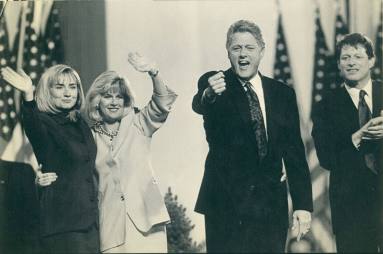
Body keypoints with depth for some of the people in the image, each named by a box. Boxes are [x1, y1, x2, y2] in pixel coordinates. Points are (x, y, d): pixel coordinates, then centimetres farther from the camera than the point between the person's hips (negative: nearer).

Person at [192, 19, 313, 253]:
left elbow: (294, 152, 7)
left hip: (272, 205, 3)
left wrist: (303, 204, 1)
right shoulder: (214, 83, -1)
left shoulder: (283, 93, 8)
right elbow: (199, 105, -24)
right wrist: (209, 95, -48)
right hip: (227, 203, -3)